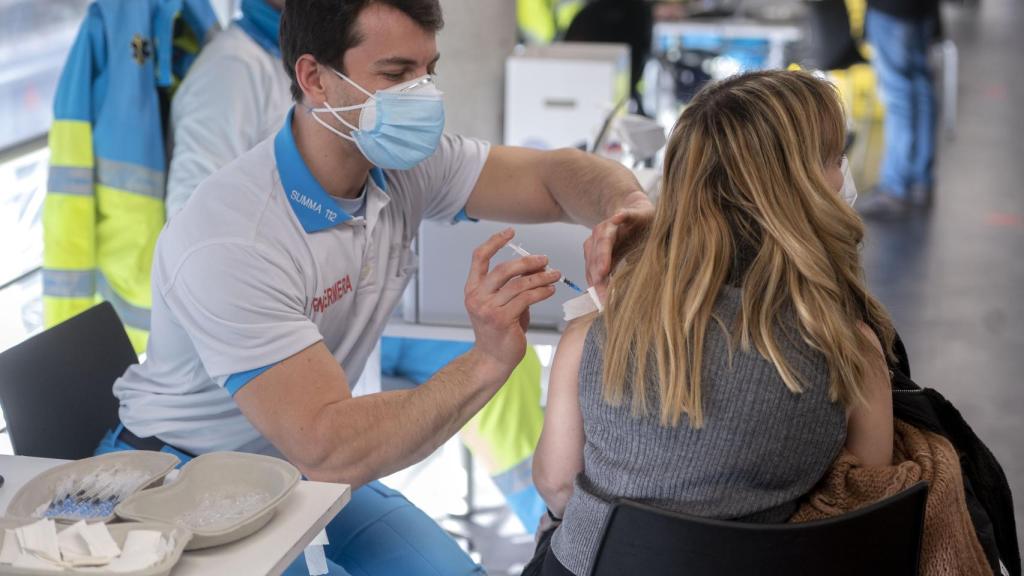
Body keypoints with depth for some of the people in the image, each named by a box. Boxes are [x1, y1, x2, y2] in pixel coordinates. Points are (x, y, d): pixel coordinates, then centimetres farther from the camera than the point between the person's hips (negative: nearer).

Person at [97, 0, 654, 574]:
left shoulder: (404, 161, -11)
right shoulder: (231, 243, -33)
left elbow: (558, 173, -10)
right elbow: (324, 449, -39)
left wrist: (629, 208, -34)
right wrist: (489, 361, -47)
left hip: (305, 463, 6)